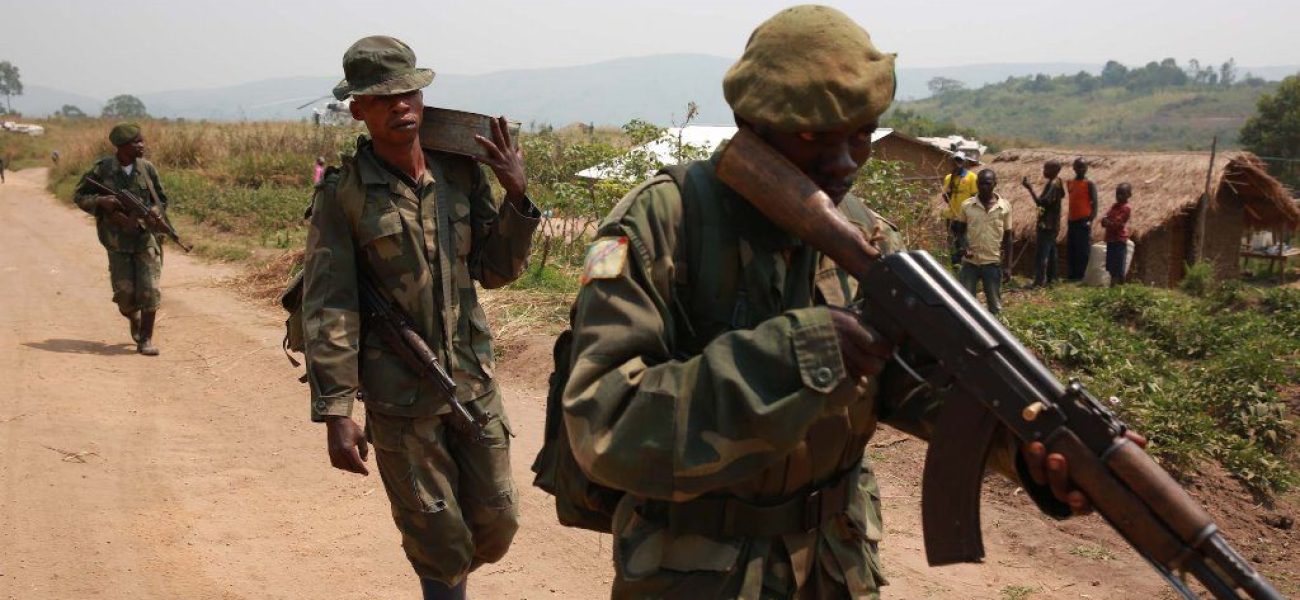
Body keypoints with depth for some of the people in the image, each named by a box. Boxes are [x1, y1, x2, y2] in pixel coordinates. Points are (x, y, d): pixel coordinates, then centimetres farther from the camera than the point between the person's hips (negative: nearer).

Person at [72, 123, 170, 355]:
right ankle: (134, 319, 33)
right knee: (124, 292, -1)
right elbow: (80, 196, 4)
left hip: (146, 238, 1)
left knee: (150, 290, -11)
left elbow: (161, 200, 8)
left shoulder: (148, 169, 0)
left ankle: (146, 339, 0)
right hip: (117, 241, -1)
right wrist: (101, 202, -16)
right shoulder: (102, 169, -4)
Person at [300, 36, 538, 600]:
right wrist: (335, 413, -16)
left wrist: (518, 198, -9)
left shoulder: (461, 174, 1)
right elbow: (327, 308, -12)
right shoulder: (342, 194, -10)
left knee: (496, 523, 12)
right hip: (400, 397, -4)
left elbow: (496, 271, 7)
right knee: (439, 535, 5)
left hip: (474, 382, 4)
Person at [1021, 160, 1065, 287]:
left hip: (1047, 225, -11)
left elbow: (1041, 202, -27)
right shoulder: (1056, 183, 13)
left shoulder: (1053, 184, -18)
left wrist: (1030, 188, -27)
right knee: (1051, 251, 16)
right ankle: (1051, 278, 22)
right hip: (1052, 224, 11)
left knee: (1041, 253, -10)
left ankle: (1039, 281, -12)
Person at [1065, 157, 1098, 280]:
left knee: (1083, 251, -5)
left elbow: (1094, 203, -10)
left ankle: (1081, 276, -3)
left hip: (1083, 222, -7)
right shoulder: (1070, 183, 14)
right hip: (1072, 222, 7)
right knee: (1070, 251, 9)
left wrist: (1091, 219, -21)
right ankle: (1071, 275, 15)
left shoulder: (1089, 184, -5)